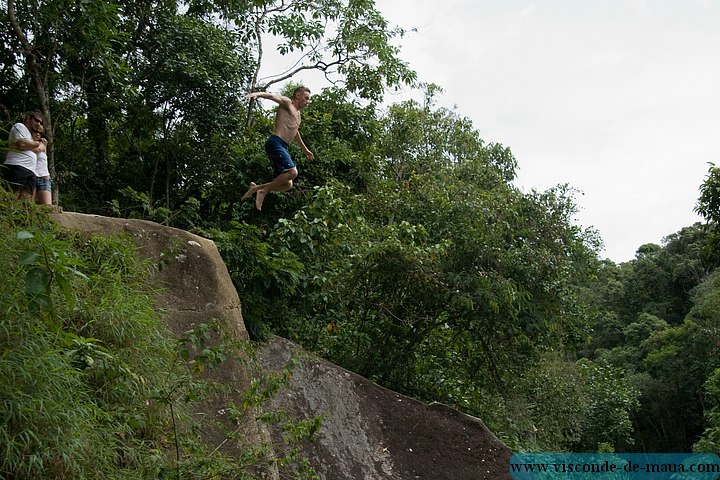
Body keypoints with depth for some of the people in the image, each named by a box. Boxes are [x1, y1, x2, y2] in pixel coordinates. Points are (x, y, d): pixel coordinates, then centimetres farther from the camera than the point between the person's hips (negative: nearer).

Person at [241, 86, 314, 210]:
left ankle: (258, 189, 8)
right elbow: (271, 96, -15)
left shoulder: (297, 113, 28)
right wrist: (257, 94, -36)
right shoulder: (287, 102, 3)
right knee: (292, 171, -28)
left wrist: (305, 149, 52)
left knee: (288, 184, 1)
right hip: (275, 143, -9)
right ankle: (263, 189, -15)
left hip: (282, 147, 9)